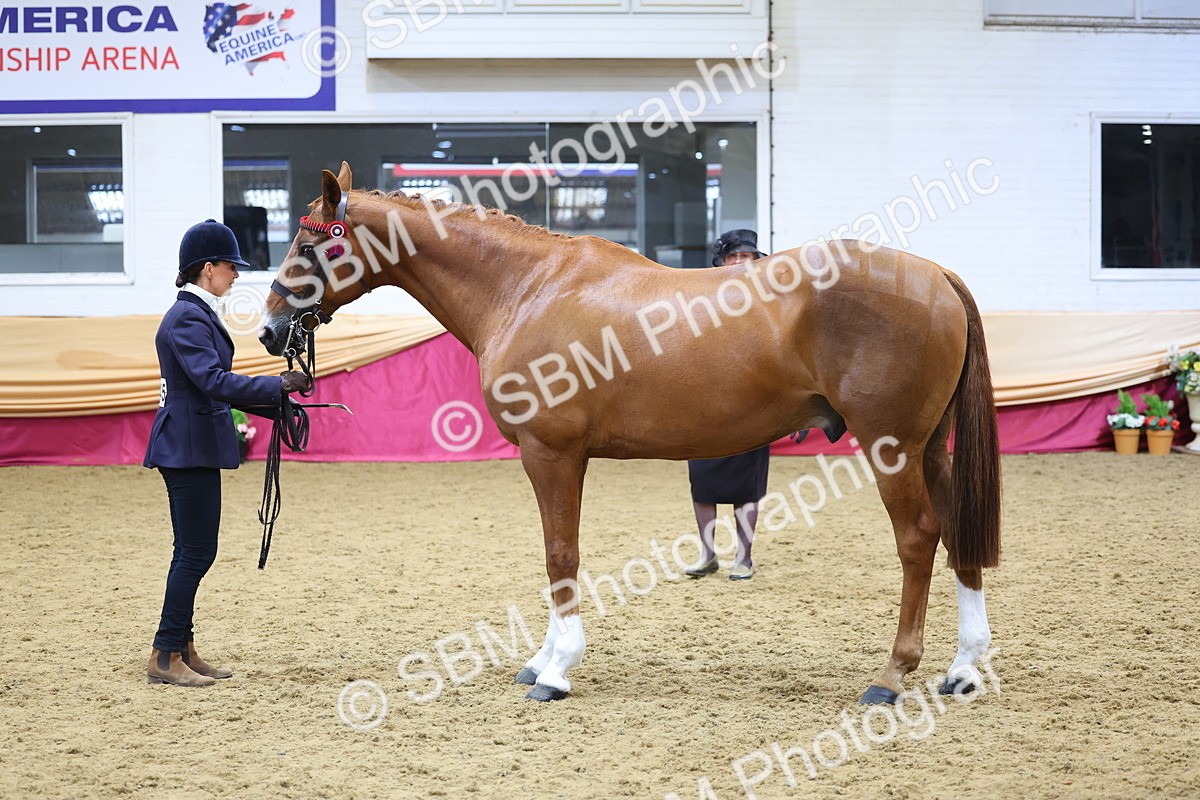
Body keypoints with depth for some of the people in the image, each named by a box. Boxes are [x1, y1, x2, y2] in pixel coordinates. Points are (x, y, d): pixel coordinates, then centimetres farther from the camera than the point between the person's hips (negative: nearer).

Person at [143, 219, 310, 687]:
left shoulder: (197, 314, 16)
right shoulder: (188, 318, -17)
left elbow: (216, 384, 22)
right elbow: (214, 380, -29)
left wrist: (275, 406, 15)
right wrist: (278, 386, -27)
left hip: (190, 448, 11)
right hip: (189, 449, -11)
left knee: (193, 553, 13)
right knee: (196, 553, -7)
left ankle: (181, 650, 18)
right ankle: (164, 658, -3)